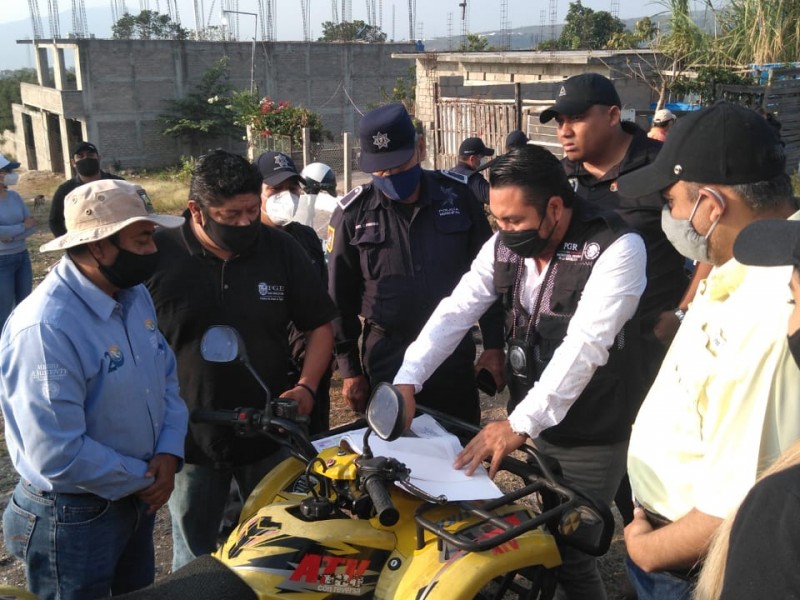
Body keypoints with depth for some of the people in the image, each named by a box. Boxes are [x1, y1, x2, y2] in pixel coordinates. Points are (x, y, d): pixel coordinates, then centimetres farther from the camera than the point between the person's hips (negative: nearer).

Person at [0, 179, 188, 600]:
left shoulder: (135, 295, -2)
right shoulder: (45, 328, -30)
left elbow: (166, 373, 7)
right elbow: (58, 456, -32)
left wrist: (169, 452, -9)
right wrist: (143, 480, -17)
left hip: (136, 498, 8)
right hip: (73, 518, -8)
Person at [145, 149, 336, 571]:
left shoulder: (281, 250, -4)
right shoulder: (156, 255, -11)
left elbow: (319, 325, 5)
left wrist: (307, 386, -10)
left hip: (271, 433, 2)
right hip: (189, 438, -1)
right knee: (195, 563, 16)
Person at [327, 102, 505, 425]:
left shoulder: (457, 195, -1)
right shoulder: (353, 213, -4)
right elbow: (340, 298, 2)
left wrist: (494, 345, 3)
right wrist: (349, 369, 2)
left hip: (454, 356, 1)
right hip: (387, 362, -1)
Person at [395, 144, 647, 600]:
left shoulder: (617, 248, -21)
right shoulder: (505, 245, -1)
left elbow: (584, 345, -29)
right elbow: (456, 311, -5)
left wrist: (520, 424, -34)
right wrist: (408, 379, -18)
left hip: (591, 440, -6)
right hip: (532, 425, 6)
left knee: (565, 548, 0)